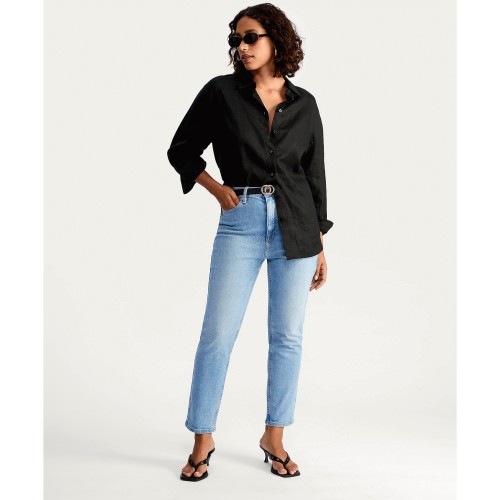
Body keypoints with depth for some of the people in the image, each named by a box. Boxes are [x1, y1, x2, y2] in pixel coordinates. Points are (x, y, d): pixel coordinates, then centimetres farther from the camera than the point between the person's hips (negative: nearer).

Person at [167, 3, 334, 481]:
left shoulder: (304, 103, 6)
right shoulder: (221, 91, 1)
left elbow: (315, 174, 10)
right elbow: (181, 149, 9)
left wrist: (320, 245, 9)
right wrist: (216, 189, -5)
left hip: (296, 227, 2)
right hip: (241, 223, -2)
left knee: (287, 337, 6)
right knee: (217, 334, -2)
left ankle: (274, 437, 22)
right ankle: (202, 441, 15)